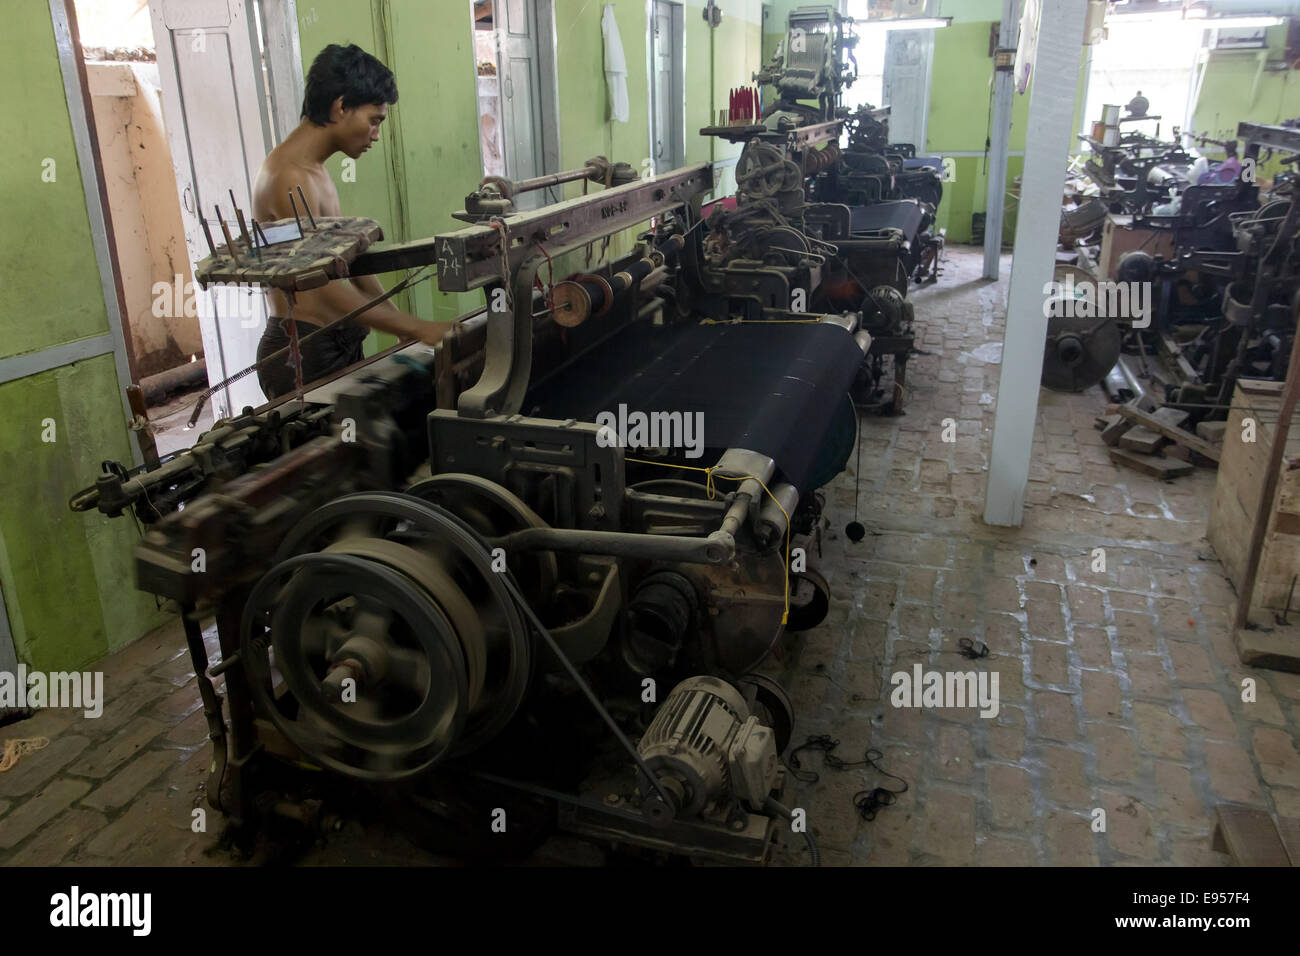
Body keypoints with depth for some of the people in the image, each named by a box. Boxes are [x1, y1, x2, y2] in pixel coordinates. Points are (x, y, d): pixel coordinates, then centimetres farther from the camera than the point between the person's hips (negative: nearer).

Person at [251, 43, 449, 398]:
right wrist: (418, 329, -25)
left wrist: (402, 322, 12)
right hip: (304, 355, -9)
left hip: (338, 344, 10)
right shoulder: (288, 179, -18)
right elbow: (330, 292, -26)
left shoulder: (314, 170, 15)